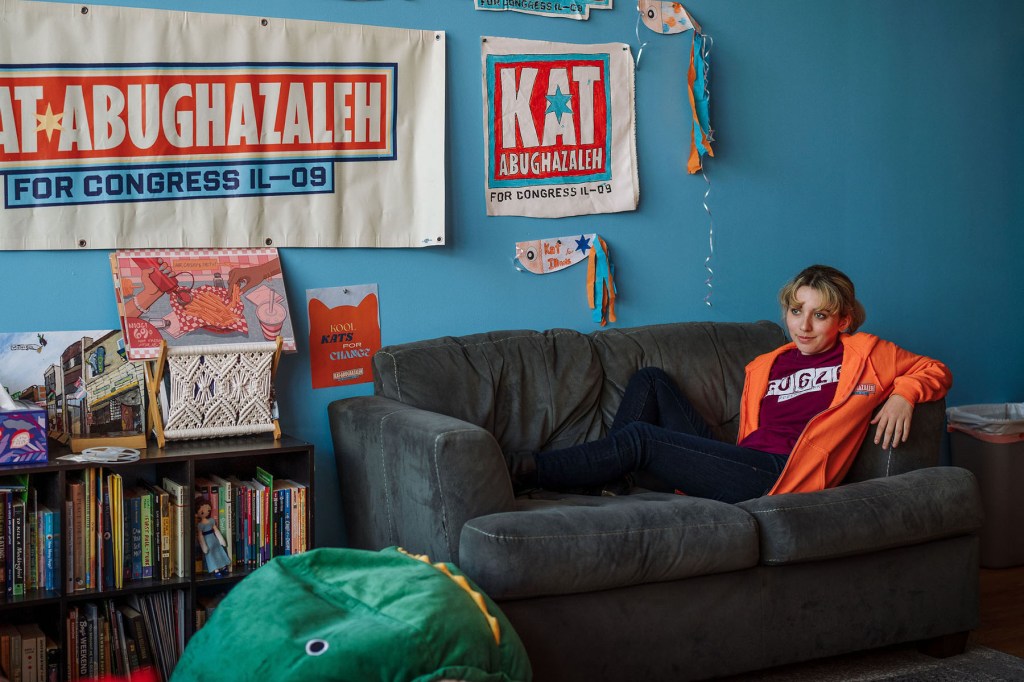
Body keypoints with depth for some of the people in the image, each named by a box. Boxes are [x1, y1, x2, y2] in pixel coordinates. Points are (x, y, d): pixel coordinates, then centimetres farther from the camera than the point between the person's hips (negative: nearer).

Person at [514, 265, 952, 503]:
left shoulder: (864, 354, 13)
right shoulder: (764, 367, 24)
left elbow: (936, 372, 18)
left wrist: (903, 395, -4)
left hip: (780, 475, -6)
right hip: (742, 461, 6)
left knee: (639, 437, -17)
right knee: (650, 381, 4)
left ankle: (524, 473, -11)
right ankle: (608, 478, -7)